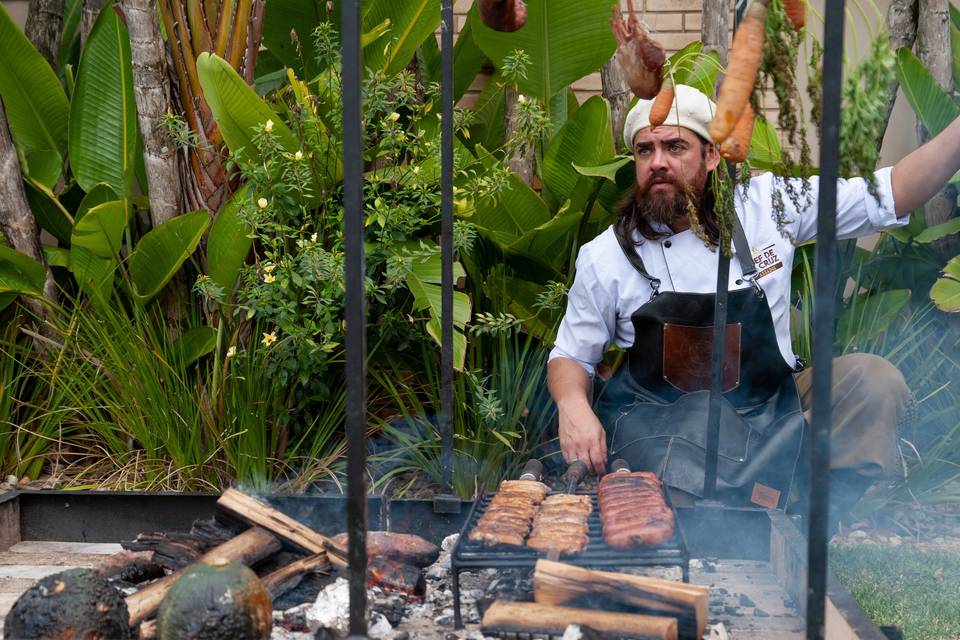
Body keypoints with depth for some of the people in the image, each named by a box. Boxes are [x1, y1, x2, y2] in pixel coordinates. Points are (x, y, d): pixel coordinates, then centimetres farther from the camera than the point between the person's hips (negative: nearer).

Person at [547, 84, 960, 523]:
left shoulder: (767, 204, -2)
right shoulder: (604, 258, -2)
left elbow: (891, 195, -2)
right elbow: (571, 357, 8)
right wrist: (573, 405, -16)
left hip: (772, 405, 3)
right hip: (665, 426, -2)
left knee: (872, 378, -22)